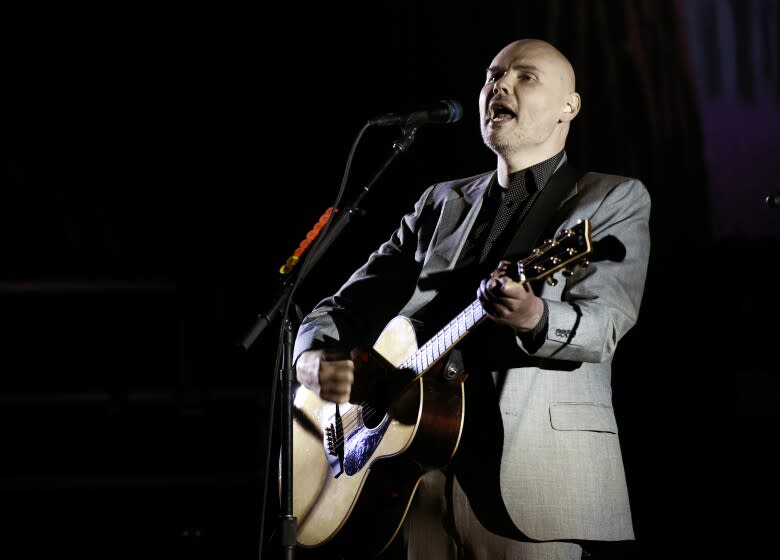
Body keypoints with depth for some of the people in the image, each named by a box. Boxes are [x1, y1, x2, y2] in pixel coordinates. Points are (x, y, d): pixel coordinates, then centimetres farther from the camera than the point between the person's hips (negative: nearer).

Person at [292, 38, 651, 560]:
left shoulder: (615, 200, 3)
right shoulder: (440, 203, 18)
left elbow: (604, 326, -12)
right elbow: (351, 303, 17)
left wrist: (535, 321, -34)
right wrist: (315, 357, -6)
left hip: (535, 477, -4)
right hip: (423, 472, 5)